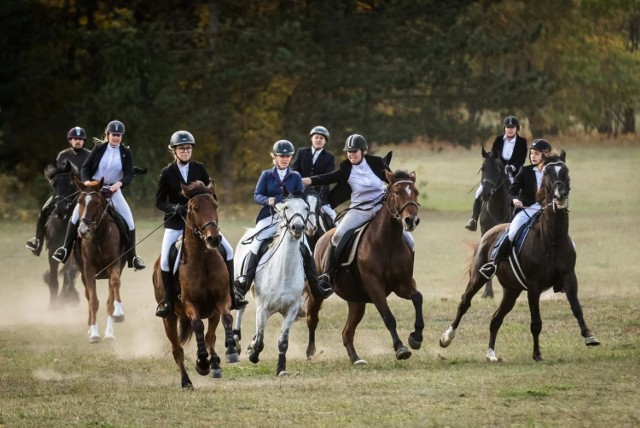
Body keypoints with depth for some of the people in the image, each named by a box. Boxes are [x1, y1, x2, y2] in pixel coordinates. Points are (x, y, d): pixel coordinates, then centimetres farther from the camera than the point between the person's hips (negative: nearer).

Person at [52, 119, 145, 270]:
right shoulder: (99, 148, -4)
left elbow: (129, 174, -9)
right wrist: (86, 181, -21)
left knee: (128, 219, -8)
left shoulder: (126, 152, -2)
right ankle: (65, 249, -5)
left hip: (114, 190, 1)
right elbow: (85, 167, -2)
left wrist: (120, 183, -29)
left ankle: (132, 258, 2)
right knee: (76, 214, -15)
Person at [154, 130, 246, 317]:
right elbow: (159, 201, -1)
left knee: (227, 250, -8)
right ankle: (168, 302, -2)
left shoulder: (199, 169, 2)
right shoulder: (167, 173, -3)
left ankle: (230, 295, 3)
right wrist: (174, 208, -21)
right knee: (165, 260, -17)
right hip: (176, 223, -2)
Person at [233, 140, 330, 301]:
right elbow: (257, 195, 1)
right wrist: (268, 200, -20)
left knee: (306, 249, -10)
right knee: (256, 245, -24)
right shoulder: (267, 175, 10)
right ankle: (244, 279, -28)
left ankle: (316, 285, -1)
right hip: (269, 217, -1)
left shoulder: (295, 177, 12)